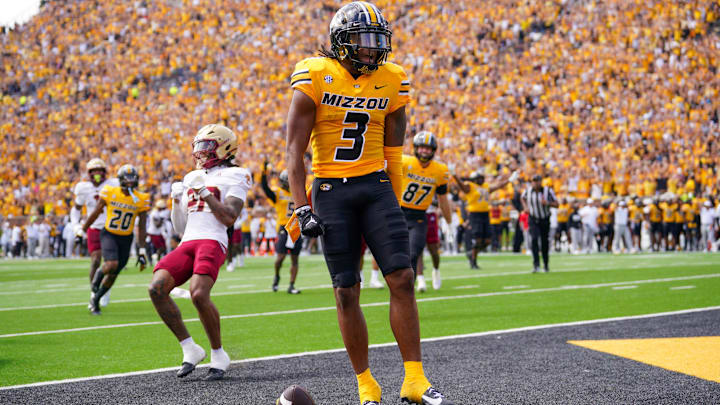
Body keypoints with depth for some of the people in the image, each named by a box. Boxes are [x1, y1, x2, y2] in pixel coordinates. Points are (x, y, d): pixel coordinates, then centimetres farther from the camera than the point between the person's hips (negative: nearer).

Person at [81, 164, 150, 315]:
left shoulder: (141, 200, -7)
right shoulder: (109, 193, -10)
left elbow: (141, 227, -1)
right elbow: (95, 214, 2)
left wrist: (142, 252, -3)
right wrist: (82, 232, 9)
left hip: (126, 239, 3)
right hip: (109, 234, -2)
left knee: (113, 275, 7)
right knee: (111, 265, -27)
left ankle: (95, 299, 30)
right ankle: (99, 274, 9)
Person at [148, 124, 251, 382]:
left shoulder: (233, 176, 8)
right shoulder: (191, 178, 27)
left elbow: (229, 218, -6)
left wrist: (205, 193, -8)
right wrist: (177, 200, 12)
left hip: (213, 242, -6)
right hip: (187, 244, 6)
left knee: (199, 294, -29)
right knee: (157, 288, -17)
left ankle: (218, 355, -9)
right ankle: (190, 349, -6)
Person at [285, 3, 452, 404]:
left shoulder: (391, 82, 4)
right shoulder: (315, 77, -7)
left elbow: (393, 153, 12)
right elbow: (295, 150, -6)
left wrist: (396, 207, 12)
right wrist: (302, 208, -12)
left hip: (377, 187, 3)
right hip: (332, 190, -3)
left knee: (402, 279, -8)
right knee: (347, 292, 0)